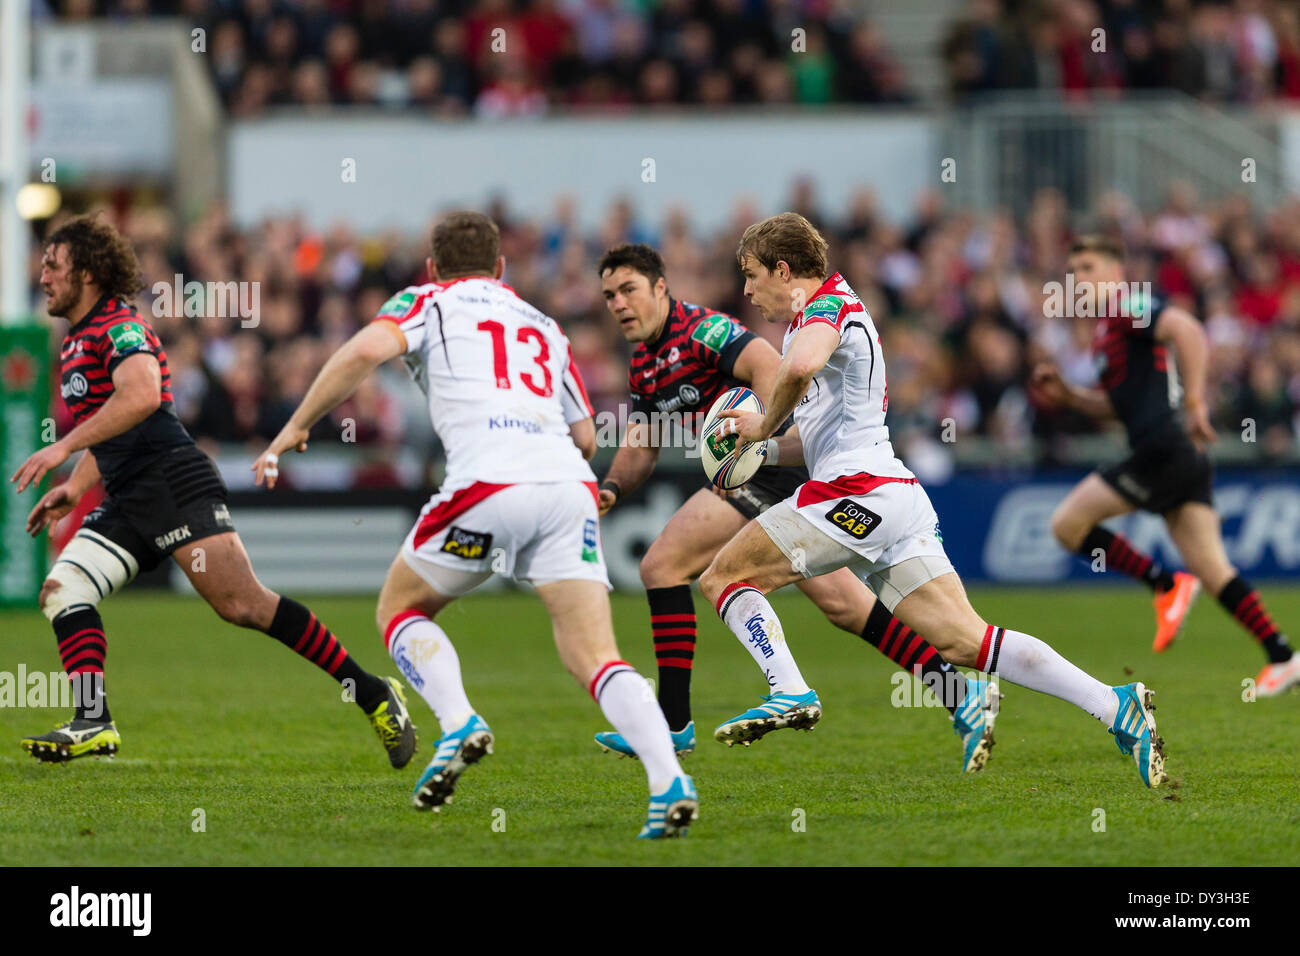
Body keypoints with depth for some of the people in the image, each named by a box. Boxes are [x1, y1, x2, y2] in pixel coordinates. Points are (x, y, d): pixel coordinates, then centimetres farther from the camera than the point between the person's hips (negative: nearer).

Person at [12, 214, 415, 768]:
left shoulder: (120, 326, -7)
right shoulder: (75, 343, 23)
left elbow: (140, 395, -27)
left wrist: (63, 448, -25)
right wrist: (74, 489, 22)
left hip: (175, 483, -10)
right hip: (127, 503, 10)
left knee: (242, 606, -17)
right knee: (61, 589, -7)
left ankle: (373, 695, -12)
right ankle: (94, 724, -15)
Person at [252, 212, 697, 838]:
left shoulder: (429, 301, 18)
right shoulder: (542, 325, 31)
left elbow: (367, 350, -3)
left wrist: (296, 428, 5)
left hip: (489, 482, -4)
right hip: (568, 486, 4)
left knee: (400, 608, 19)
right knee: (595, 660, -1)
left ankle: (459, 725, -5)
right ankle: (669, 781, -24)